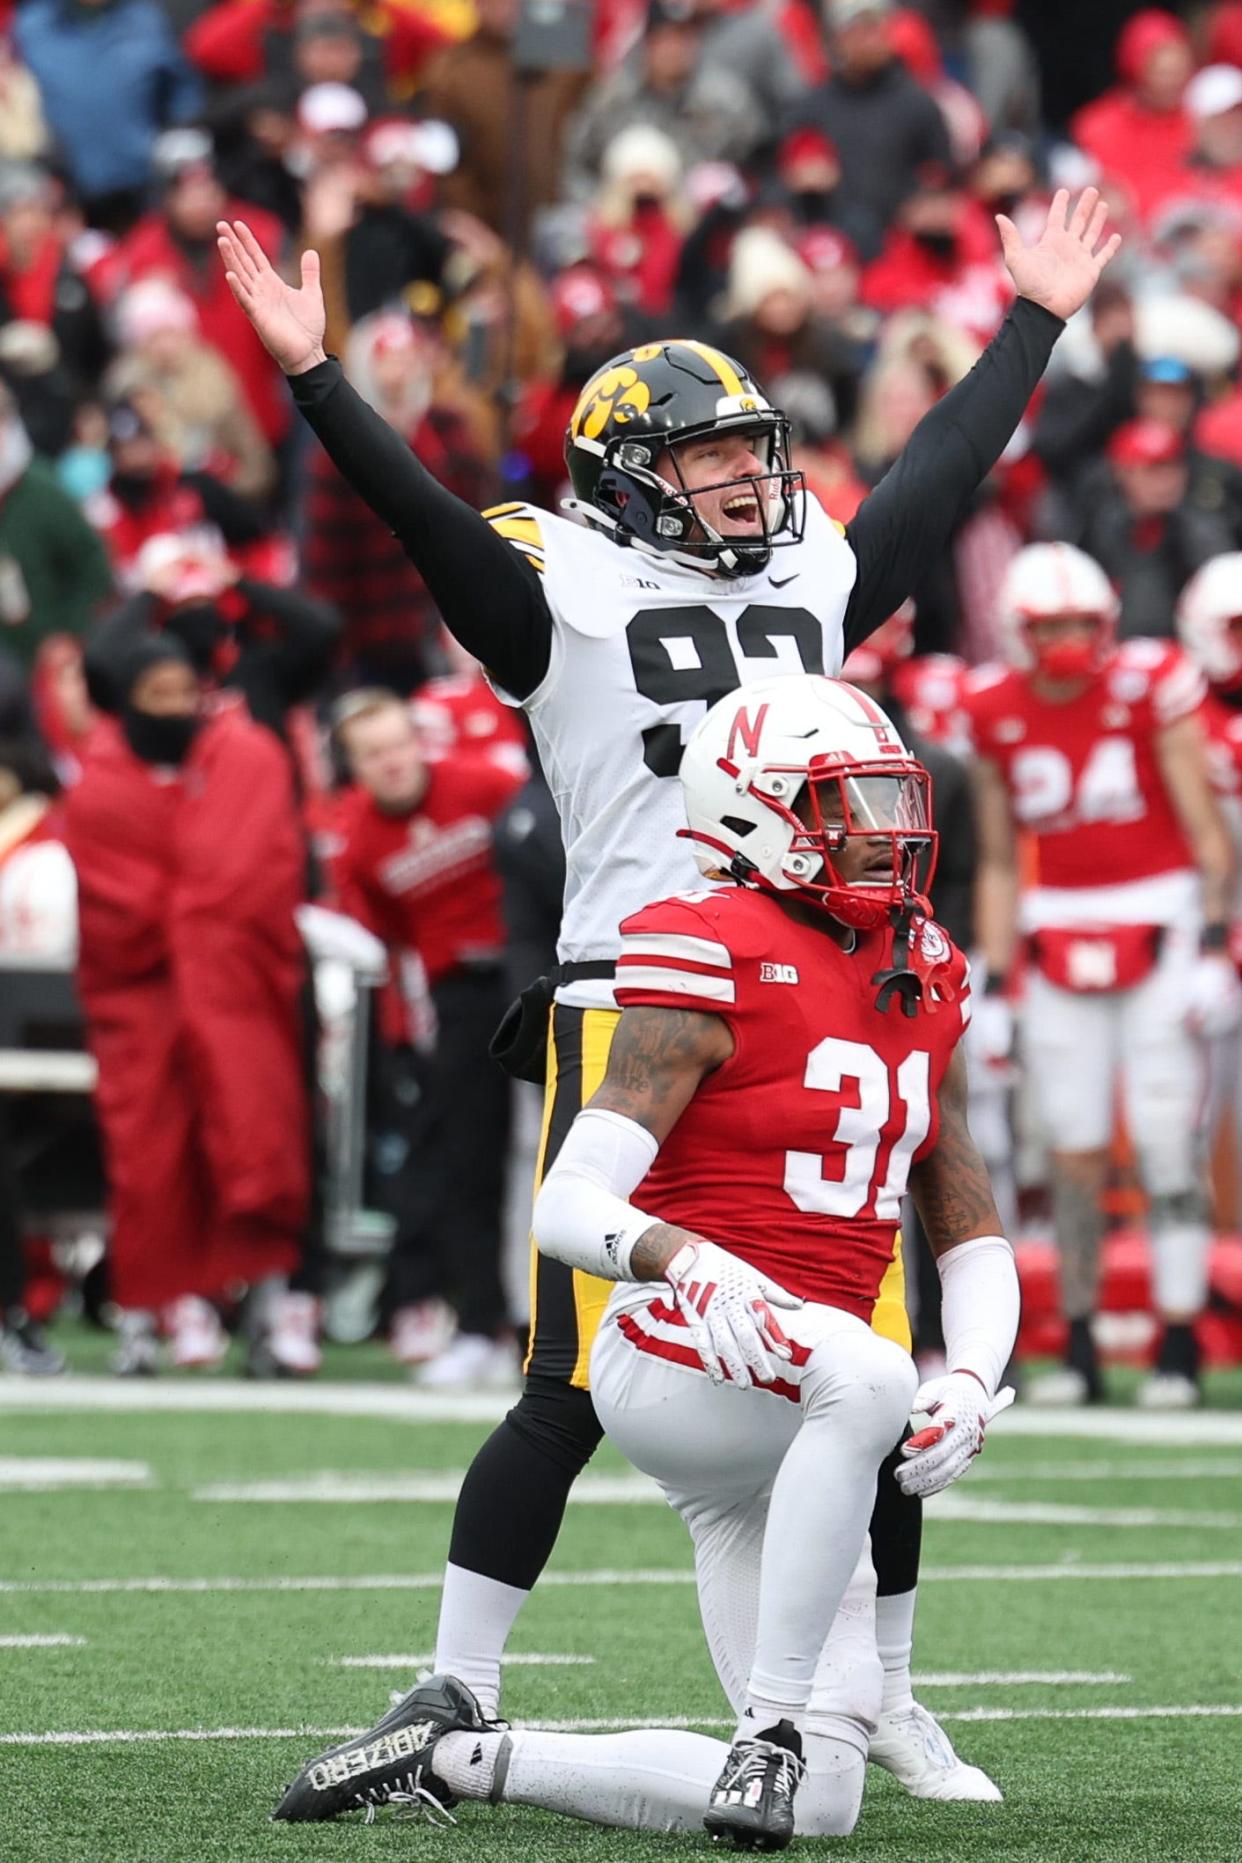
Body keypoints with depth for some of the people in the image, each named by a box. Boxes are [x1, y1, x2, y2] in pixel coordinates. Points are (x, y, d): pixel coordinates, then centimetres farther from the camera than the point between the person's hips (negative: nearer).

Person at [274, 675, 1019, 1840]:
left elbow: (971, 1236, 16)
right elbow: (569, 1205, -17)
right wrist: (679, 1257, -37)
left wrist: (971, 1382, -3)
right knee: (868, 1374, -42)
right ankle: (772, 1728, -30)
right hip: (677, 1356, -7)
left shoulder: (921, 985, 12)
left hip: (783, 1431, 7)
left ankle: (451, 1758, 10)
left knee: (818, 1798, -2)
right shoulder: (717, 968, -10)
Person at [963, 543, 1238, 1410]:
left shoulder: (1149, 687, -7)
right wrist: (994, 981, 8)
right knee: (1075, 1151, 1)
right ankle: (1080, 1352, 9)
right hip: (1059, 939, 3)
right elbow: (999, 861, 12)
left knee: (1169, 1143, -8)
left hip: (1160, 931, -3)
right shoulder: (997, 712, 4)